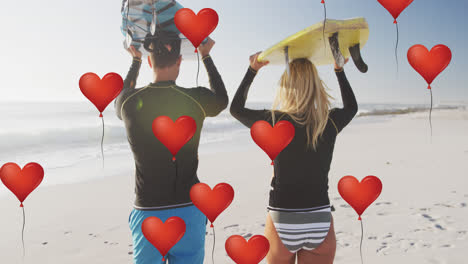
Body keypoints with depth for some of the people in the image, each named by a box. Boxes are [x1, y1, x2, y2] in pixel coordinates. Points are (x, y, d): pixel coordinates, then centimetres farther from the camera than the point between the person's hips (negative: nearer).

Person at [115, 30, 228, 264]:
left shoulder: (130, 103, -6)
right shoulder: (195, 100, -11)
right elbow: (222, 99, 15)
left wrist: (135, 61, 31)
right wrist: (206, 56, 23)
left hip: (147, 213, 1)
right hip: (188, 212, -1)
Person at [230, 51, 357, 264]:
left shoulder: (274, 121, -12)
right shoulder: (330, 123, -6)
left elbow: (236, 108, 8)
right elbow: (351, 107, 20)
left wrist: (252, 70, 12)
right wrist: (339, 70, 26)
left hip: (282, 223, -1)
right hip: (320, 222, 2)